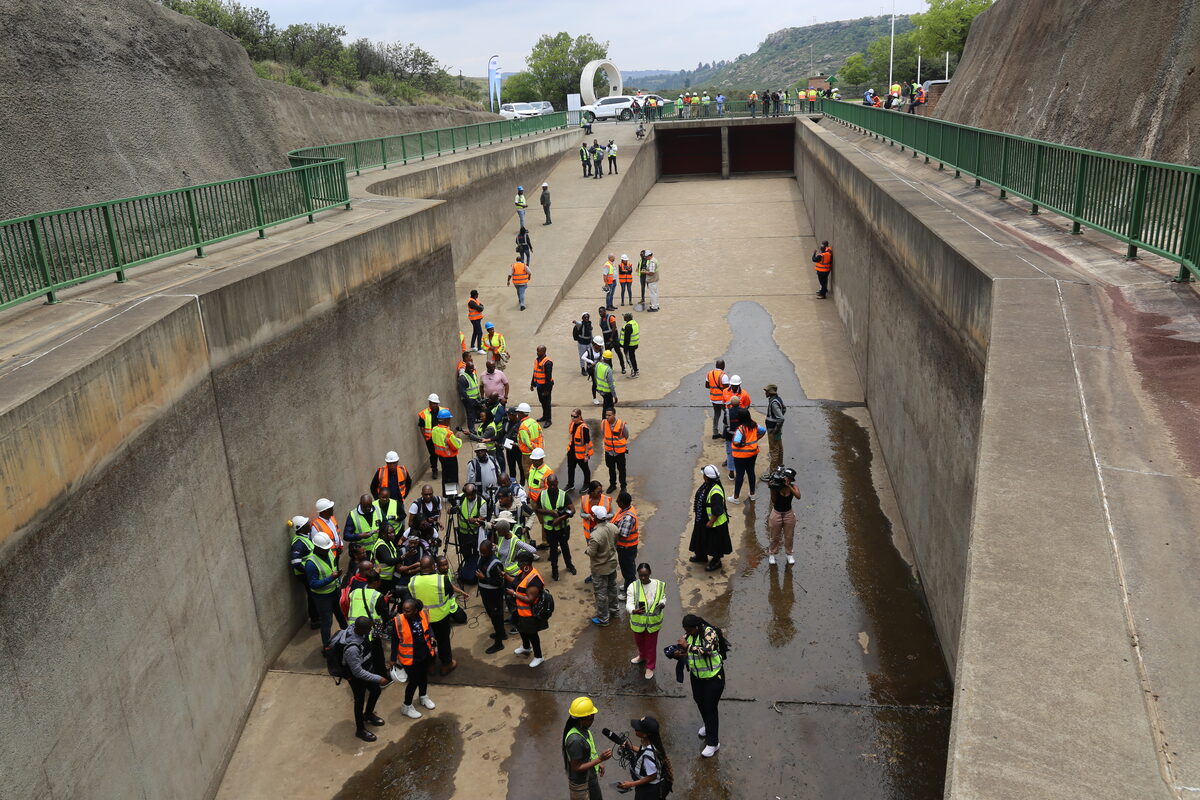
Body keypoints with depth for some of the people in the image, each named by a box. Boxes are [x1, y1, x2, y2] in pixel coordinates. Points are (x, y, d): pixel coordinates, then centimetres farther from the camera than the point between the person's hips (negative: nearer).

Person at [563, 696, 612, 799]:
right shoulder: (575, 740, -35)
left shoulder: (583, 728, -6)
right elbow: (576, 768, -29)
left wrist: (597, 764, 13)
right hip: (581, 784, -9)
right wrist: (599, 759, -30)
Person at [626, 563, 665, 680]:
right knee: (639, 641, 26)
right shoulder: (632, 587, -20)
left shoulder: (659, 585, -16)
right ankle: (642, 656, 58)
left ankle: (650, 667, 38)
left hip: (653, 621, -1)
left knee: (651, 644, 14)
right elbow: (629, 604, -25)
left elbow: (663, 598, 2)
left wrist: (662, 604, -22)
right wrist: (634, 611, -47)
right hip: (638, 621, 1)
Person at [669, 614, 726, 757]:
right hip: (696, 675, 7)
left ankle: (713, 743, 12)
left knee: (710, 707, -2)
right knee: (699, 700, 23)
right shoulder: (687, 635, -7)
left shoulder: (709, 632, -27)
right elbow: (680, 648, 8)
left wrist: (688, 646, -37)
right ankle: (707, 725, 52)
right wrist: (679, 654, -15)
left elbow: (707, 650, -42)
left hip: (713, 676, -7)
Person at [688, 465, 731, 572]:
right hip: (703, 519, 9)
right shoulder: (707, 485, -5)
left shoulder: (716, 492, -33)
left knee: (714, 542, 10)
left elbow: (717, 511, -28)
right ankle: (701, 556, 45)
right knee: (702, 538, 25)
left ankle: (716, 561, 30)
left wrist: (711, 522, -21)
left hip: (715, 523, -9)